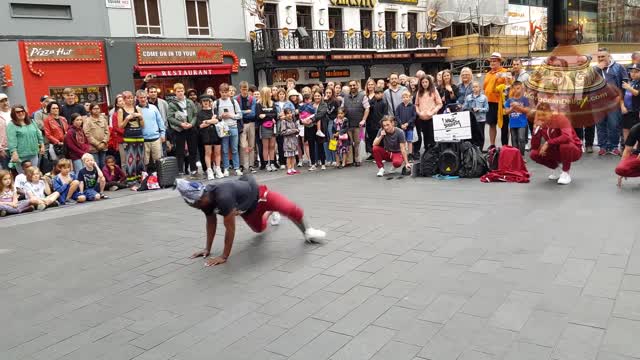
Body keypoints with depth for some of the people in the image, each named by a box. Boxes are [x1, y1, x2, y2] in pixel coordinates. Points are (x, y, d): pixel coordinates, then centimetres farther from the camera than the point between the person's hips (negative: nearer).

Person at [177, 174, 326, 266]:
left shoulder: (223, 197, -47)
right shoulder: (205, 199, -22)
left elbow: (230, 228, -40)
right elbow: (211, 222, -4)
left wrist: (224, 256, -33)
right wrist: (207, 248, 0)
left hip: (256, 194, -8)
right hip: (245, 207, 8)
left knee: (290, 209, -27)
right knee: (259, 228, 33)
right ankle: (271, 212, 65)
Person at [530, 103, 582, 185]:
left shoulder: (560, 119, -22)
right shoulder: (539, 123, -8)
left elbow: (567, 137, -41)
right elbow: (534, 146, -15)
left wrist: (548, 143, -36)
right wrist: (536, 128, -25)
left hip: (574, 150, -5)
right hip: (556, 151, 5)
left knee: (565, 145, -39)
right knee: (534, 154, -15)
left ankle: (565, 173, -15)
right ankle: (554, 168, 12)